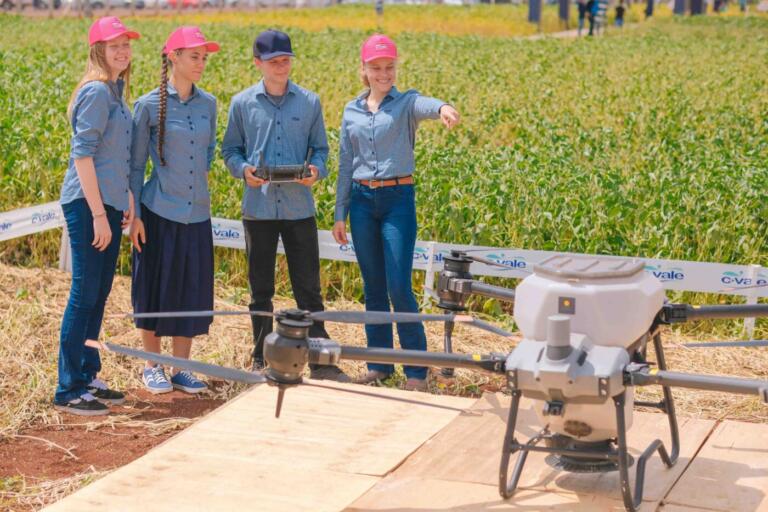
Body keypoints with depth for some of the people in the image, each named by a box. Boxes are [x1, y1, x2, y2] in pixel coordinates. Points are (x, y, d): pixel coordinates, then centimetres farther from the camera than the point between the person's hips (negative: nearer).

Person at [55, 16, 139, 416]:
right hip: (88, 204, -9)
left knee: (98, 294, 13)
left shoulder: (115, 90, 14)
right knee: (84, 294, -5)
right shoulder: (96, 91, -13)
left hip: (108, 203, 9)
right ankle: (68, 391, 2)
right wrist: (98, 214, -19)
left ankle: (87, 378, 23)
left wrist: (127, 202, 19)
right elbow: (83, 154, -17)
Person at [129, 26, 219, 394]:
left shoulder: (207, 103, 5)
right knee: (156, 287, 5)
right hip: (159, 212, -4)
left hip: (197, 213, 4)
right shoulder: (149, 105, -7)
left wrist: (202, 172, 5)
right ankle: (152, 367, 22)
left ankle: (181, 370, 20)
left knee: (192, 291, 7)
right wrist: (134, 215, -5)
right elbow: (135, 164, -3)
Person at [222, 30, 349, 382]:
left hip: (299, 207, 0)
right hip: (259, 206, 0)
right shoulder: (242, 103, 3)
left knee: (308, 287, 2)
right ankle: (261, 360, 21)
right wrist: (243, 170, -13)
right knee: (260, 289, 9)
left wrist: (316, 170, -12)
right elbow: (230, 149, 8)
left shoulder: (309, 102, 5)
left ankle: (321, 362, 8)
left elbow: (320, 148, 9)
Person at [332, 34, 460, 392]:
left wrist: (442, 108, -52)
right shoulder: (351, 111, 10)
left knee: (399, 288, -6)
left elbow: (425, 105, -28)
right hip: (362, 201, 4)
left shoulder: (406, 102, -2)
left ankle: (416, 369, 5)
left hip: (398, 200, -4)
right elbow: (345, 165, 13)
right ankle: (379, 363, 21)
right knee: (373, 288, 10)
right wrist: (340, 214, 11)